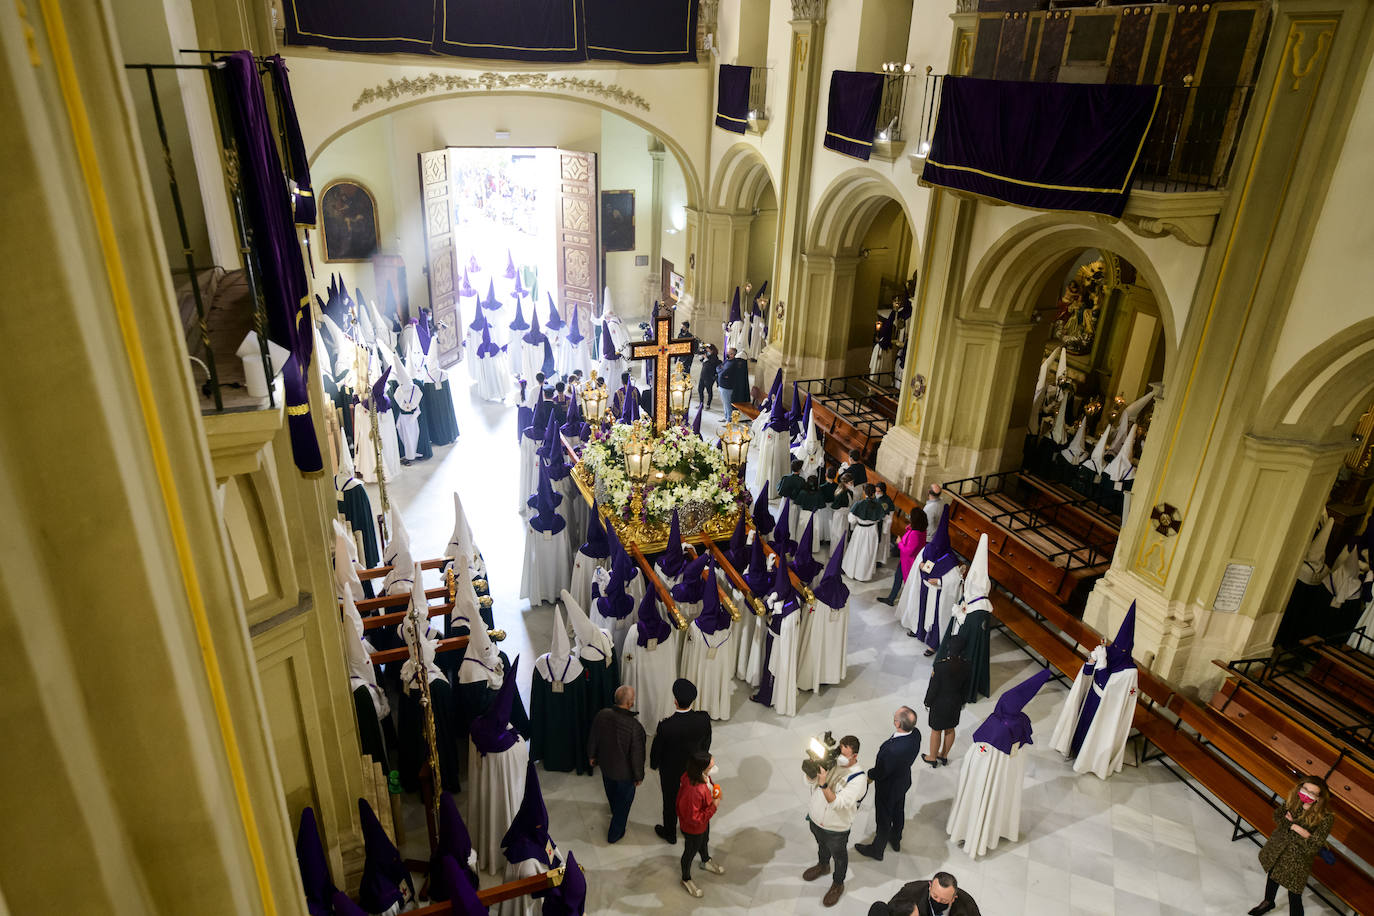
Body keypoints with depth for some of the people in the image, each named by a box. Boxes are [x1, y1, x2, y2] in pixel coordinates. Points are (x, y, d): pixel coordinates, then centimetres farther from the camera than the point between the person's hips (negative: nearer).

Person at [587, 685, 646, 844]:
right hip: (625, 772, -5)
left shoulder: (602, 715, -22)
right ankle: (614, 834, 39)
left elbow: (592, 739, -4)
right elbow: (637, 755, -24)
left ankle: (615, 812, 64)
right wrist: (638, 776, -6)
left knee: (611, 792, 34)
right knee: (623, 802, 22)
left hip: (605, 765, 5)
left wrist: (592, 756, 15)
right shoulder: (635, 726, -36)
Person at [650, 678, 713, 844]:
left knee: (671, 801, 23)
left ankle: (670, 834, 48)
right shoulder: (704, 719, -28)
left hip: (671, 771, -3)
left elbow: (656, 749, -19)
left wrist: (654, 765, 3)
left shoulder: (666, 726, -37)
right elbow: (707, 743, -8)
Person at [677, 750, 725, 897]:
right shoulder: (694, 791, -48)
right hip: (693, 829, -7)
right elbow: (694, 819, -35)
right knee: (690, 852, 22)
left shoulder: (700, 776, -23)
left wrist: (714, 790, -11)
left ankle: (706, 862, 67)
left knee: (704, 841, 36)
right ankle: (686, 880, 51)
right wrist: (713, 807, -31)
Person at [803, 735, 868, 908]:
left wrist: (823, 784, -48)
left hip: (836, 827, -5)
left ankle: (838, 884, 47)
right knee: (821, 844, 32)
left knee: (839, 855, 22)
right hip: (815, 818, 5)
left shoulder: (858, 778, -31)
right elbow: (811, 779, -2)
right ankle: (823, 865, 61)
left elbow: (838, 803, -36)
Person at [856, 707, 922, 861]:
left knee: (884, 819, 20)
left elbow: (881, 773, -28)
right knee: (898, 812, 31)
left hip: (888, 787, -6)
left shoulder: (892, 750, -46)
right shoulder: (915, 734, -23)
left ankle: (877, 850, 45)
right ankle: (896, 841, 57)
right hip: (904, 780, 7)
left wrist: (870, 775, -5)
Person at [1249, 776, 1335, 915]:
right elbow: (1277, 815, -2)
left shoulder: (1325, 818, -30)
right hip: (1277, 846, 6)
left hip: (1298, 859, -6)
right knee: (1271, 874, 30)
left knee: (1294, 896, 5)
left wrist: (1290, 824, -25)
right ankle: (1268, 902, 59)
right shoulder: (1293, 799, -17)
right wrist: (1295, 827, -19)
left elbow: (1312, 847, -27)